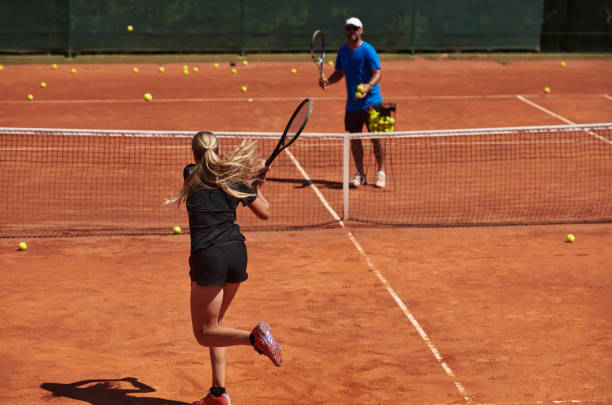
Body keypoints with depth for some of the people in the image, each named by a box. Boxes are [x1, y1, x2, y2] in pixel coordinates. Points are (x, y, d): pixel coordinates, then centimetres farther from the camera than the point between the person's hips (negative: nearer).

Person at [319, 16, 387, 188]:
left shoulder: (368, 50, -10)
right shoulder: (343, 51, 9)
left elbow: (377, 73, -14)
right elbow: (340, 72, 18)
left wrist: (368, 86, -33)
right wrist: (328, 81, -2)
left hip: (371, 102, -6)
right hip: (352, 104, 6)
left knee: (376, 138, -2)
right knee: (354, 139, 6)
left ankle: (381, 173, 10)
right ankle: (359, 173, 18)